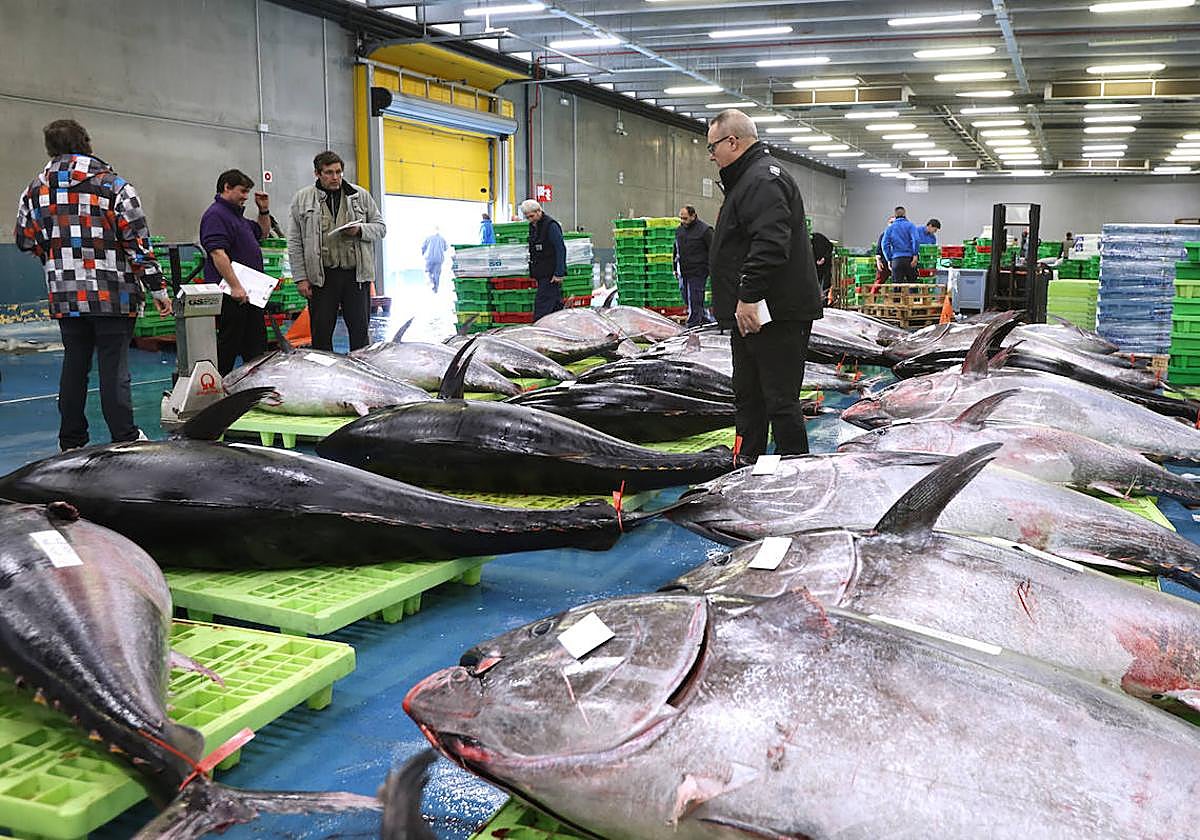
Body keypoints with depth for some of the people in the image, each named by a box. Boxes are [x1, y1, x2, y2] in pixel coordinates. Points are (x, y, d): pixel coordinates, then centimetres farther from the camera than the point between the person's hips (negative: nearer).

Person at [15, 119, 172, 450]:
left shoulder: (35, 191, 7)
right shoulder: (113, 185, -6)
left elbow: (27, 242, 15)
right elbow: (138, 243, -9)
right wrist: (158, 288, -6)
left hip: (64, 297, 4)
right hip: (113, 295, -4)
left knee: (74, 366, 13)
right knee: (114, 368, -1)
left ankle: (71, 443, 20)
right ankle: (125, 441, 3)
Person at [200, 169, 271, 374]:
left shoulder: (236, 214, 20)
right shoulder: (215, 215, -13)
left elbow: (263, 234, 33)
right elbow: (217, 253, -23)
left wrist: (264, 210, 16)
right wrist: (235, 287, -28)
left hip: (248, 293, 10)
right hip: (231, 296, -10)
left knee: (256, 346, 14)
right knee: (227, 348, -6)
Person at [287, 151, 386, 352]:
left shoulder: (360, 195, 8)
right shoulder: (302, 199, 6)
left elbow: (381, 227, 12)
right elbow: (295, 243, 5)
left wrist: (360, 230, -10)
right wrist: (301, 278, -2)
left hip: (356, 273, 1)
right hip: (321, 278, -1)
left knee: (360, 331, 5)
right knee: (321, 334, 4)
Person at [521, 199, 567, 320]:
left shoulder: (551, 226, -13)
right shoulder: (533, 226, 14)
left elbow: (561, 250, -18)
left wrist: (559, 273, -22)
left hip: (551, 275, -9)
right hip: (541, 274, 9)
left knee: (542, 306, -12)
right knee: (555, 305, 13)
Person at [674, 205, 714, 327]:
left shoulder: (704, 230, -9)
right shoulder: (679, 230, 12)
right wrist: (676, 268, 21)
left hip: (698, 272, -7)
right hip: (683, 273, 7)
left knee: (694, 300, -7)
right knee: (687, 298, 11)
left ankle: (693, 324, -3)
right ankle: (702, 319, 24)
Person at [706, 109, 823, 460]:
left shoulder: (763, 180, -13)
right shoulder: (750, 178, 22)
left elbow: (769, 244, -27)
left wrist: (749, 296, -27)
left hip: (777, 314, -11)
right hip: (752, 313, 11)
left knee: (779, 400, -7)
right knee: (748, 397, 17)